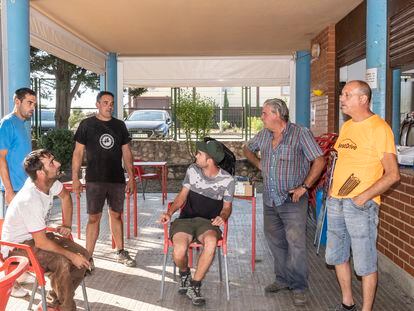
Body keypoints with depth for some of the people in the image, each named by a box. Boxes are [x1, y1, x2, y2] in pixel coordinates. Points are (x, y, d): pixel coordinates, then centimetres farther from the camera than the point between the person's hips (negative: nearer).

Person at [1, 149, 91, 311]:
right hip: (17, 246, -8)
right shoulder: (30, 201, -33)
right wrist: (71, 255, -20)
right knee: (62, 263, -31)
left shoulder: (50, 181, -11)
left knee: (83, 255, -7)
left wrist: (67, 225, 3)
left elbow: (65, 196, 12)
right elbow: (41, 243, -28)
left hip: (37, 236, 8)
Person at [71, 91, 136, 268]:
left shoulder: (119, 125, 9)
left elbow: (126, 152, 11)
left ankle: (121, 253, 23)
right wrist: (75, 178, -6)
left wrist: (131, 178, 6)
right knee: (94, 218, -2)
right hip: (95, 180, -3)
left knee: (116, 215, 12)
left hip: (117, 179, 3)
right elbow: (78, 152, 0)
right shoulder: (86, 125, 1)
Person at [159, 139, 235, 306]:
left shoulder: (227, 180, -2)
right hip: (185, 219, 1)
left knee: (211, 242, -38)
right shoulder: (192, 170, 4)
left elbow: (227, 207, 9)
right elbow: (182, 196, 10)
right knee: (179, 252, -29)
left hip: (208, 222, -1)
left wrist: (222, 216, -14)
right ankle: (184, 273, 11)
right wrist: (169, 212, -5)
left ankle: (194, 286, -15)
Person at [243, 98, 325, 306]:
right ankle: (283, 279, 31)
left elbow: (319, 161, -14)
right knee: (275, 241, 15)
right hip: (269, 199, 7)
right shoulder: (263, 135, 7)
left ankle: (299, 287, 11)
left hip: (292, 200, -6)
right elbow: (247, 149, 26)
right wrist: (259, 164, 11)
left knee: (296, 244, -5)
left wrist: (304, 187, -16)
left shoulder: (300, 134, -12)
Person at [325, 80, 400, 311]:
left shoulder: (379, 128, -11)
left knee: (365, 263, 2)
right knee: (337, 257, 17)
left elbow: (393, 174, -15)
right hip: (336, 203, 8)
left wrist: (363, 197, -19)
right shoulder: (346, 126, 13)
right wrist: (333, 191, 12)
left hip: (361, 205, -8)